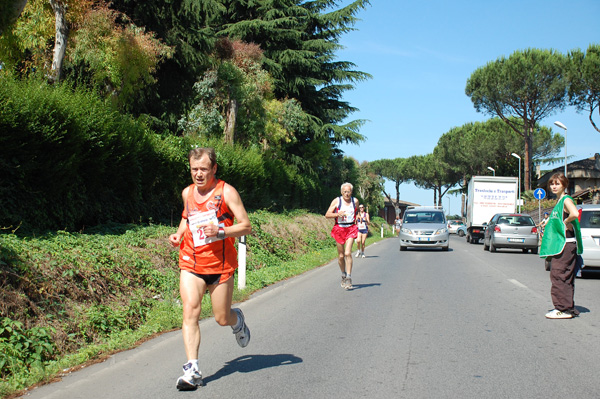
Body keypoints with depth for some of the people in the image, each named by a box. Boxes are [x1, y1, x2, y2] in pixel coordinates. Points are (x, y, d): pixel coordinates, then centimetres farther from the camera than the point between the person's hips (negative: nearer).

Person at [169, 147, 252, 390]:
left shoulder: (226, 192, -7)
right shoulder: (187, 193, 8)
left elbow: (246, 227, -8)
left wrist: (220, 231, -24)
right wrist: (178, 234, 9)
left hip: (220, 263, -3)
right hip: (191, 262, 3)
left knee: (222, 319, 6)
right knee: (190, 311, -15)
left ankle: (237, 320, 44)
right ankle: (192, 370, -15)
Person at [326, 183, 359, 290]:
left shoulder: (355, 201, 4)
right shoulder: (336, 201, -2)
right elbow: (327, 215, -4)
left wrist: (354, 218, 11)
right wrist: (338, 214, -19)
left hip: (351, 229, 0)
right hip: (339, 229, 0)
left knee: (348, 253, -17)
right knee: (341, 256, 7)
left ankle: (349, 278, -14)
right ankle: (343, 275, 30)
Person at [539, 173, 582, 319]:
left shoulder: (566, 200, -11)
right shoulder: (558, 202, 18)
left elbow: (575, 214, -30)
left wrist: (565, 222, -15)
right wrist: (550, 221, 10)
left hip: (566, 243, -10)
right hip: (559, 244, 10)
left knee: (558, 274, -11)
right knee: (564, 276, 13)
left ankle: (564, 308, -8)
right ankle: (568, 307, 19)